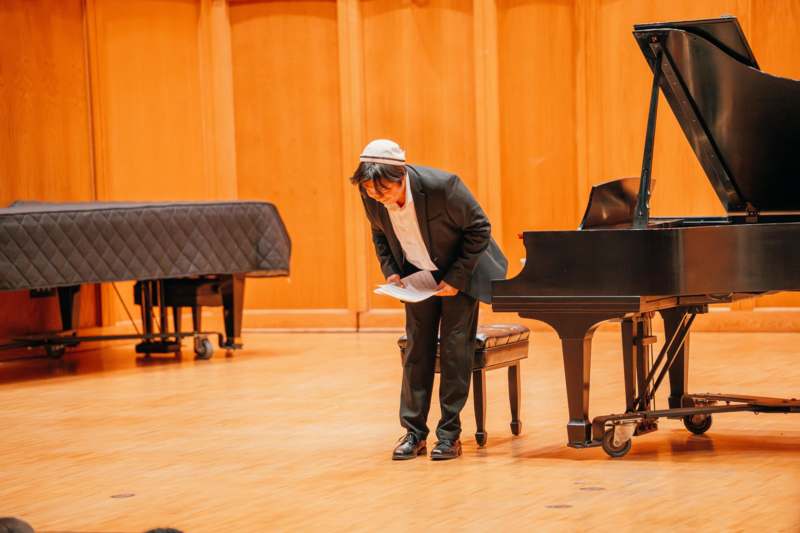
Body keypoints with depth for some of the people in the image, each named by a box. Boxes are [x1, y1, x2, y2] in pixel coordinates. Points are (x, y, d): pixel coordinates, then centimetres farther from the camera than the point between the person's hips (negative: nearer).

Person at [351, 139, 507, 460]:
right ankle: (414, 432, 5)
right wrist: (391, 271, -11)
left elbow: (479, 229, -20)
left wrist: (456, 278, -21)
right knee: (417, 347, 1)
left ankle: (450, 434, -1)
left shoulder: (441, 187, -33)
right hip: (419, 274, 4)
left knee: (455, 347, -6)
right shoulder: (371, 197, -19)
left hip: (460, 272, -4)